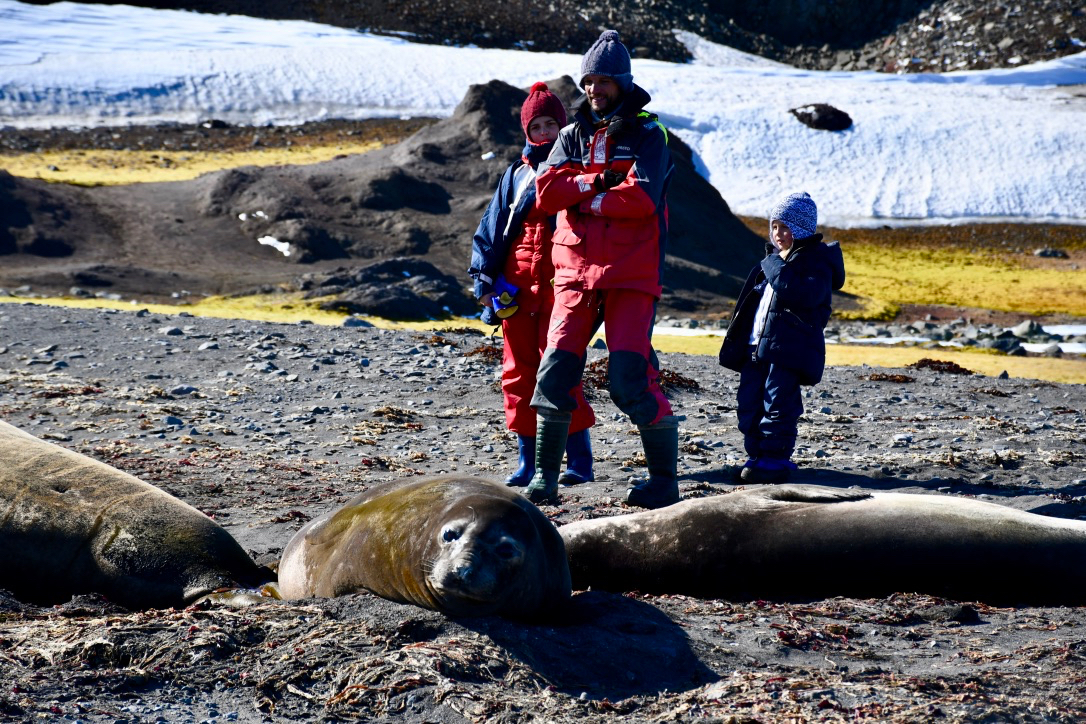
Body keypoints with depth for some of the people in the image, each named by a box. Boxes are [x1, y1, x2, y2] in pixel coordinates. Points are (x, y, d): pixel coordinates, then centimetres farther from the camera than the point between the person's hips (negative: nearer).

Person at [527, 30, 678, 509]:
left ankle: (665, 478, 1)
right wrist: (597, 182, -13)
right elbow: (546, 190, -2)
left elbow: (642, 197, -16)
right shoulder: (573, 136, 14)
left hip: (631, 275, -4)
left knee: (631, 377, -11)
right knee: (556, 370, -3)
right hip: (575, 271, 4)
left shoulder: (648, 136, 1)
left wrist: (584, 200, -6)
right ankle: (545, 477, 9)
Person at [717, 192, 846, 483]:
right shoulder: (774, 259, 21)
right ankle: (758, 455, 17)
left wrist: (776, 266, -19)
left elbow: (802, 295, -25)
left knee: (777, 404, -8)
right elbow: (751, 302, 27)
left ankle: (775, 458, -1)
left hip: (788, 349, -8)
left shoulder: (816, 261, -5)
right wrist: (737, 343, 23)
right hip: (756, 346, 8)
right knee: (749, 403, 8)